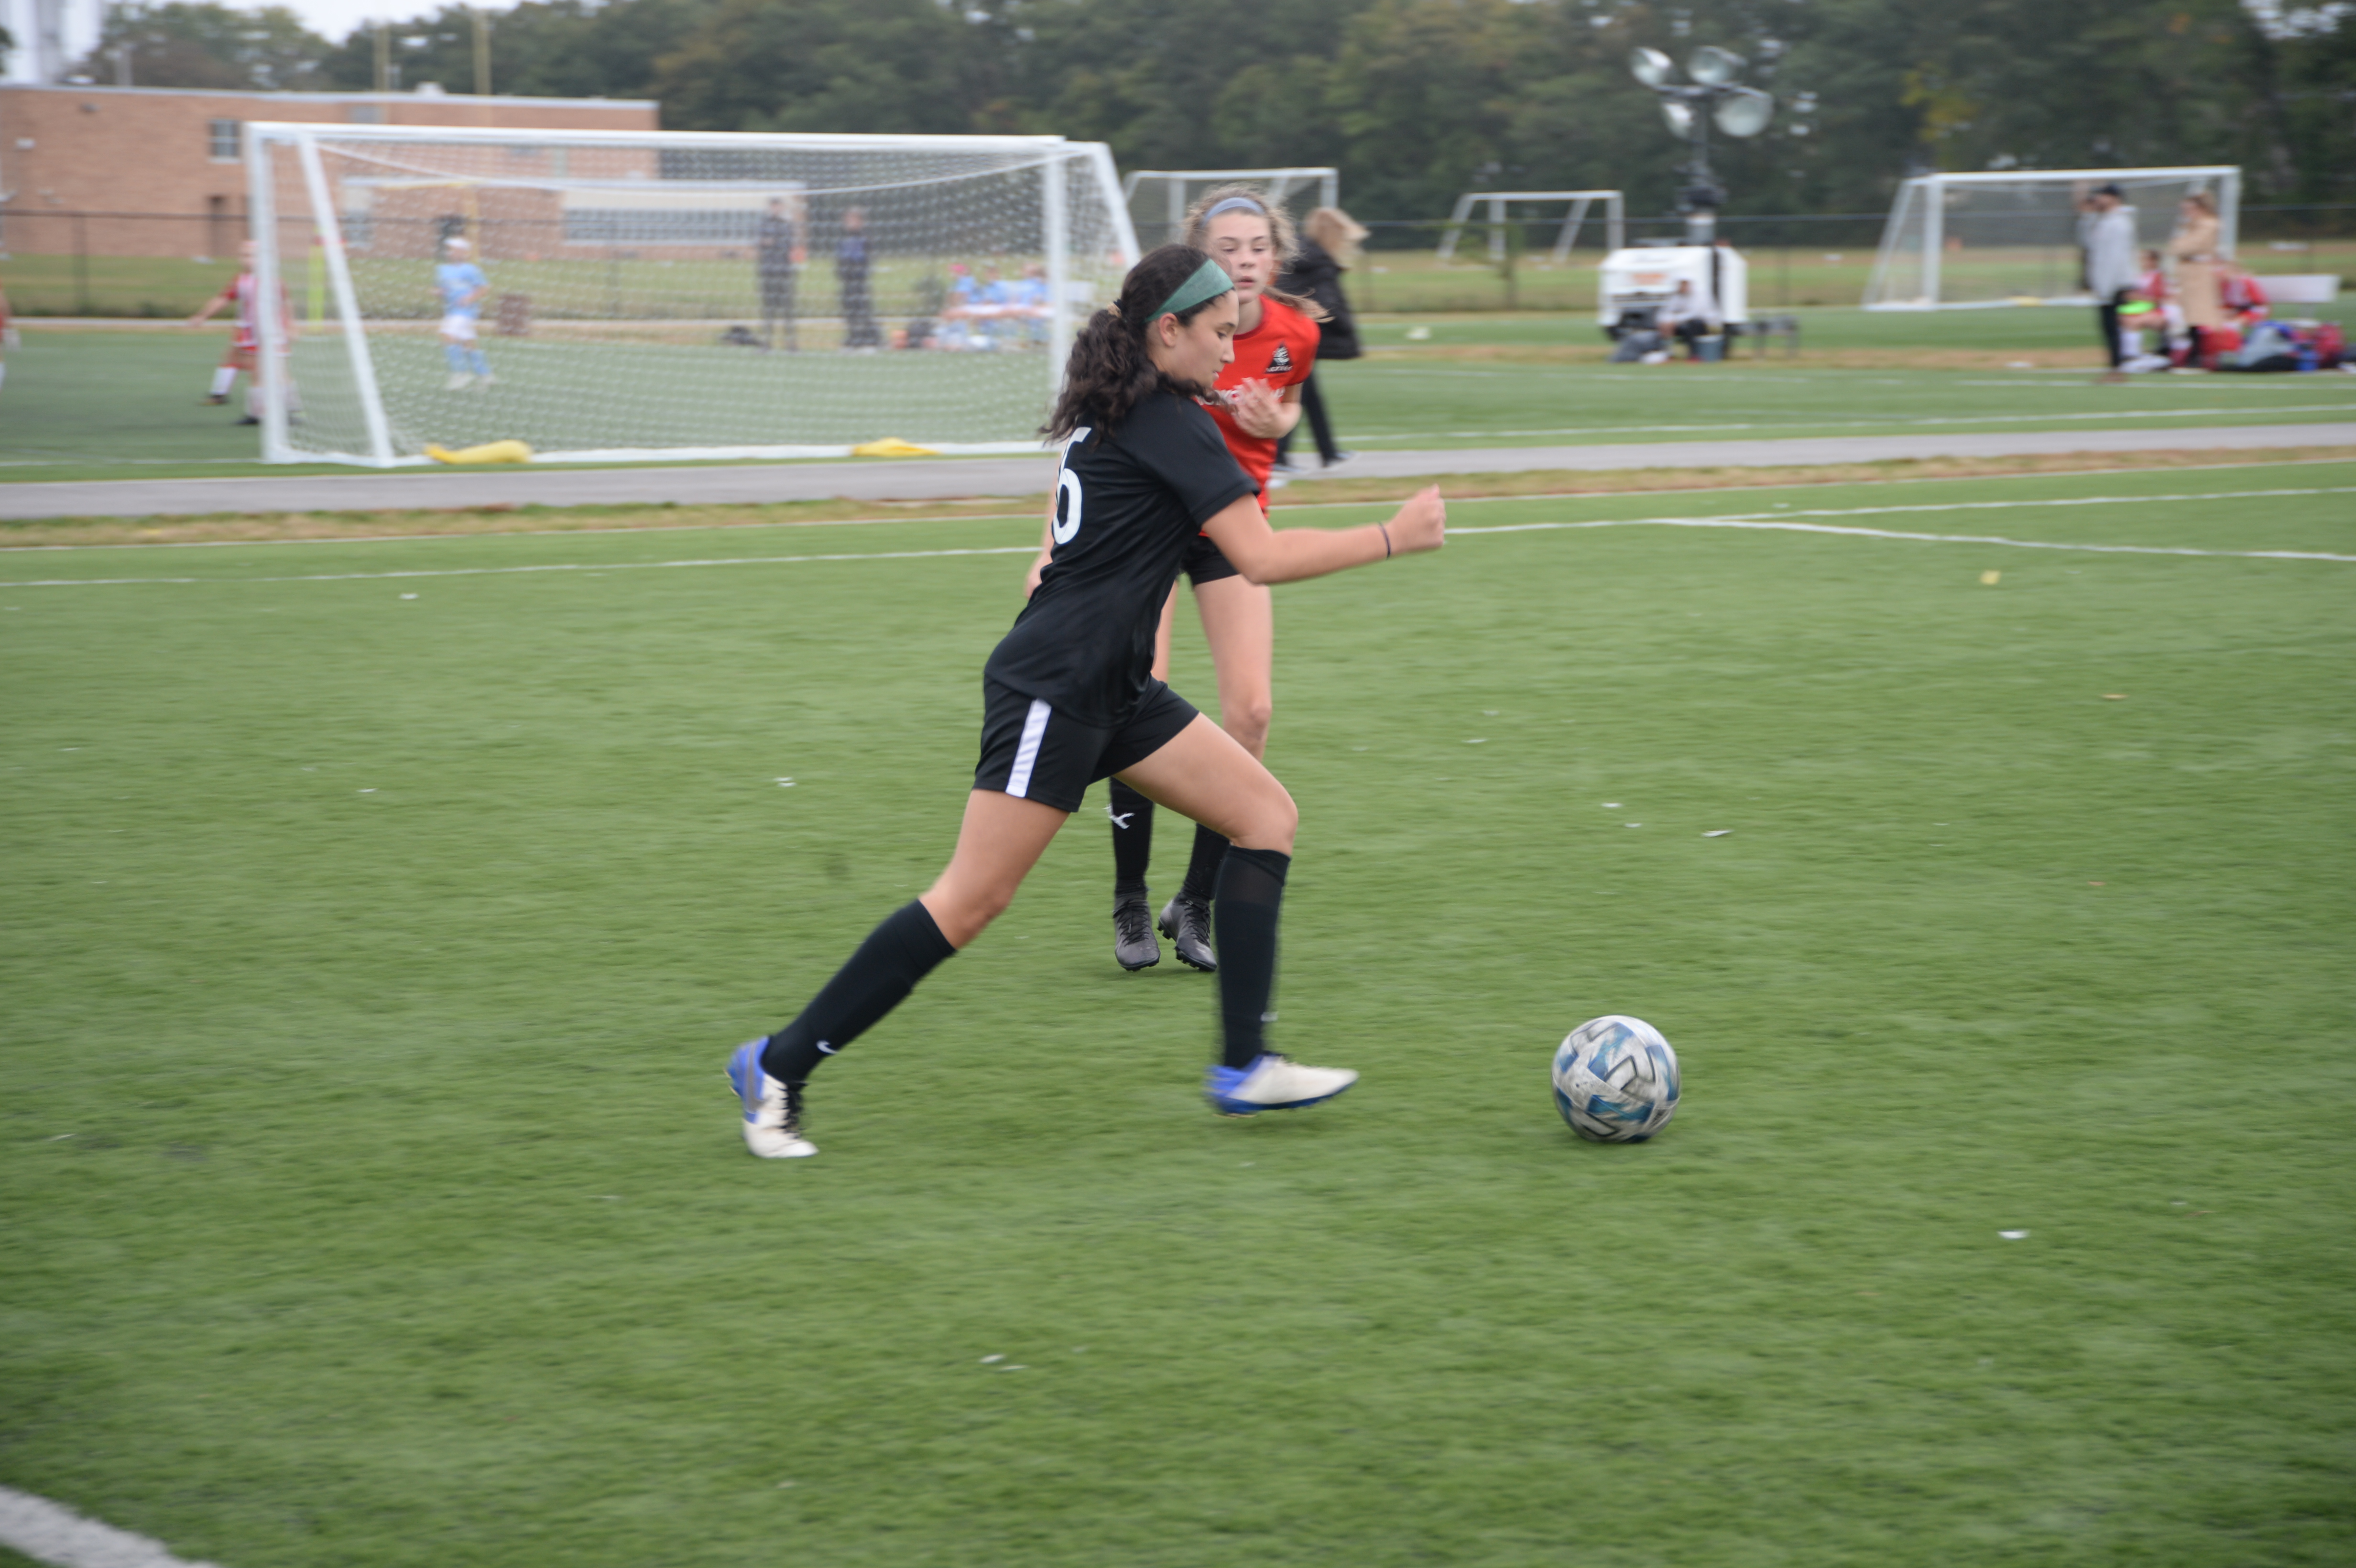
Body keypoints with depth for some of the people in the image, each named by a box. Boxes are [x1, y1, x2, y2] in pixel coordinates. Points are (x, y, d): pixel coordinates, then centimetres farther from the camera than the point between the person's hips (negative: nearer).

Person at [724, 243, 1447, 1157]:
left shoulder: (1110, 413, 14)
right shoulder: (1169, 422, -13)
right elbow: (1263, 557, -18)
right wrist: (1393, 539, -11)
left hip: (1112, 692, 10)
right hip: (1053, 687, -10)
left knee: (1268, 815, 5)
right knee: (975, 899, -10)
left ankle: (1244, 1068, 3)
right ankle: (778, 1068, -3)